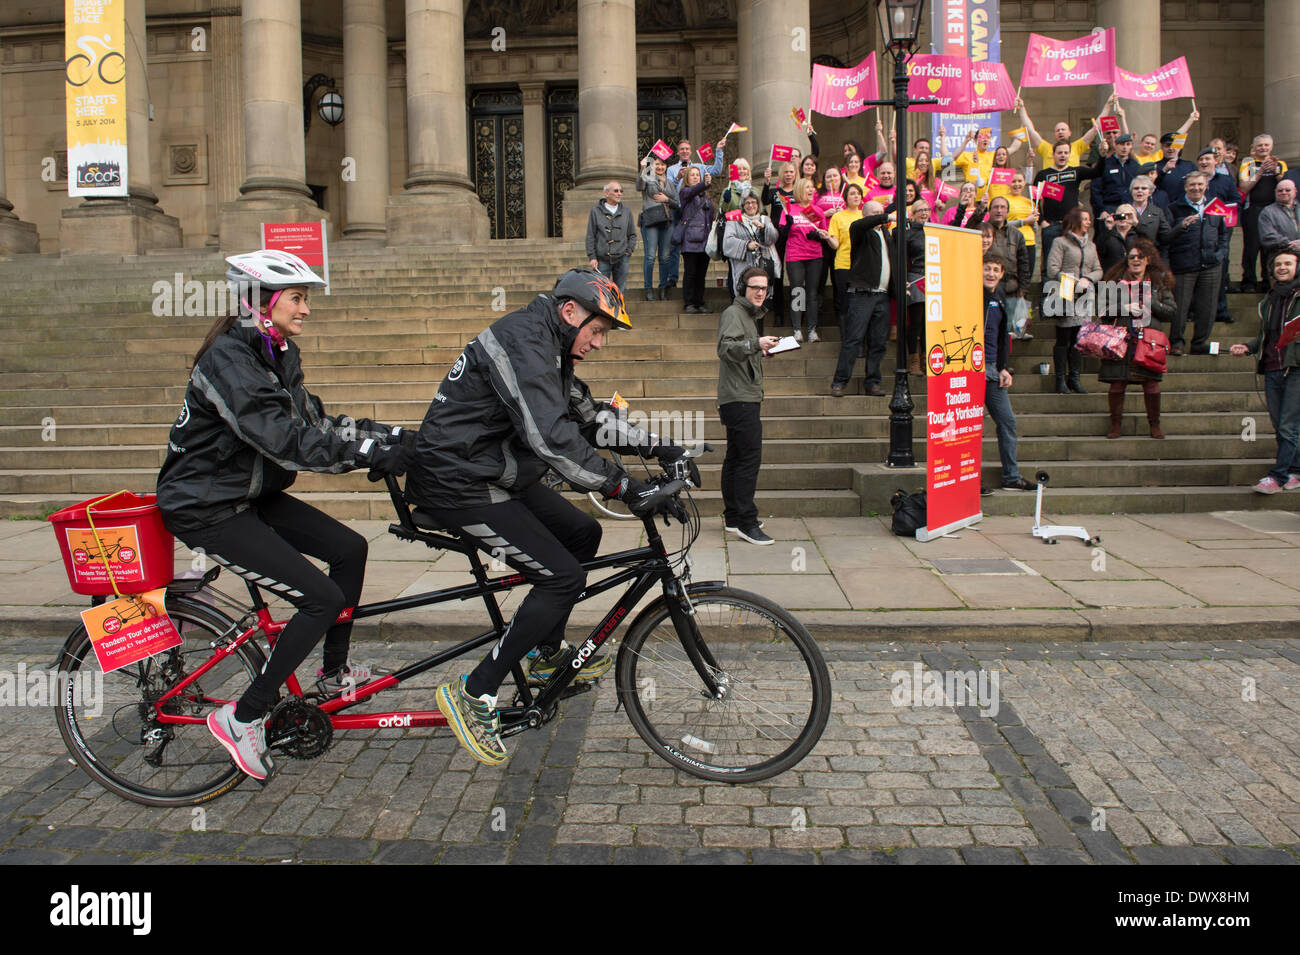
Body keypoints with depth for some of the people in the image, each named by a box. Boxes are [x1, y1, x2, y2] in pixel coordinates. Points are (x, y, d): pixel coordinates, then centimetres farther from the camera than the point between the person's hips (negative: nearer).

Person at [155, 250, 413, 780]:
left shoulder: (279, 353, 7)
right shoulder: (229, 357, -23)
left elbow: (313, 421, 7)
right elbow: (284, 440, -31)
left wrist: (381, 436, -7)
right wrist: (370, 452, -32)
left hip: (252, 495, 9)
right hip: (207, 511, -9)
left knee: (349, 549, 7)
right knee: (323, 599, -15)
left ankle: (335, 675, 23)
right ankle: (241, 718, -1)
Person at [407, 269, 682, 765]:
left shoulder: (550, 350, 12)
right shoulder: (522, 342, -21)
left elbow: (589, 418, 18)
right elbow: (553, 438, -32)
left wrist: (657, 446, 10)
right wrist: (625, 487, -31)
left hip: (496, 476, 11)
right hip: (458, 486, -11)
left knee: (583, 534, 14)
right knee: (563, 577, -14)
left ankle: (547, 655, 27)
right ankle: (474, 694, -5)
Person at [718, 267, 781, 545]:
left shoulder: (750, 315, 23)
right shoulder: (733, 314, -9)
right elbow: (726, 348, -25)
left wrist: (760, 352, 22)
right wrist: (756, 344, -35)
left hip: (745, 398, 11)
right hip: (740, 399, -11)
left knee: (736, 458, 12)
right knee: (750, 458, -13)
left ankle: (733, 517, 17)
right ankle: (746, 522, -12)